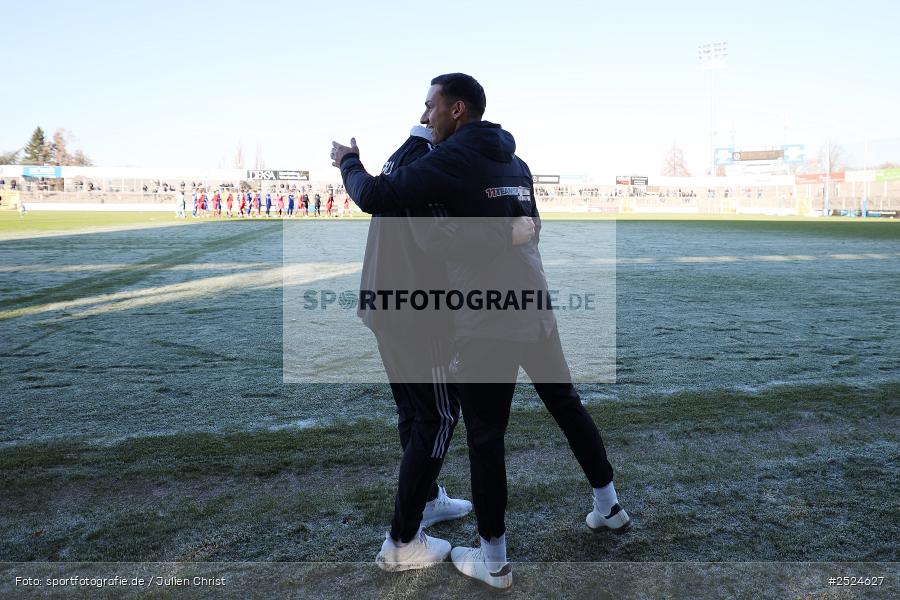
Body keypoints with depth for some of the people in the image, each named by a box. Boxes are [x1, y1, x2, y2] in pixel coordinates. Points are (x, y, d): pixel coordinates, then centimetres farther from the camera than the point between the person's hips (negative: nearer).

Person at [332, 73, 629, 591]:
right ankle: (610, 507, 38)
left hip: (486, 324, -7)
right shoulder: (515, 162, 13)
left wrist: (348, 161, 3)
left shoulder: (451, 158, -11)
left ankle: (494, 561, 18)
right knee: (569, 407, 22)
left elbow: (374, 197, -17)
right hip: (537, 313, 7)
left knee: (485, 439, 5)